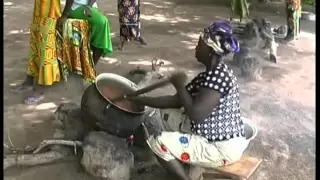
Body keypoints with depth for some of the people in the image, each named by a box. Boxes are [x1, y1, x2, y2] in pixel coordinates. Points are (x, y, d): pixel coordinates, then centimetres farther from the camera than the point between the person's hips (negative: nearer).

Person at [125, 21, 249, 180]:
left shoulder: (219, 76, -24)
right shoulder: (208, 75, 6)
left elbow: (196, 115, -33)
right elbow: (176, 101, 8)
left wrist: (180, 85, -20)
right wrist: (139, 99, 7)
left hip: (223, 148, -10)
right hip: (212, 135, 10)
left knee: (158, 143, -12)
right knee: (168, 113, 17)